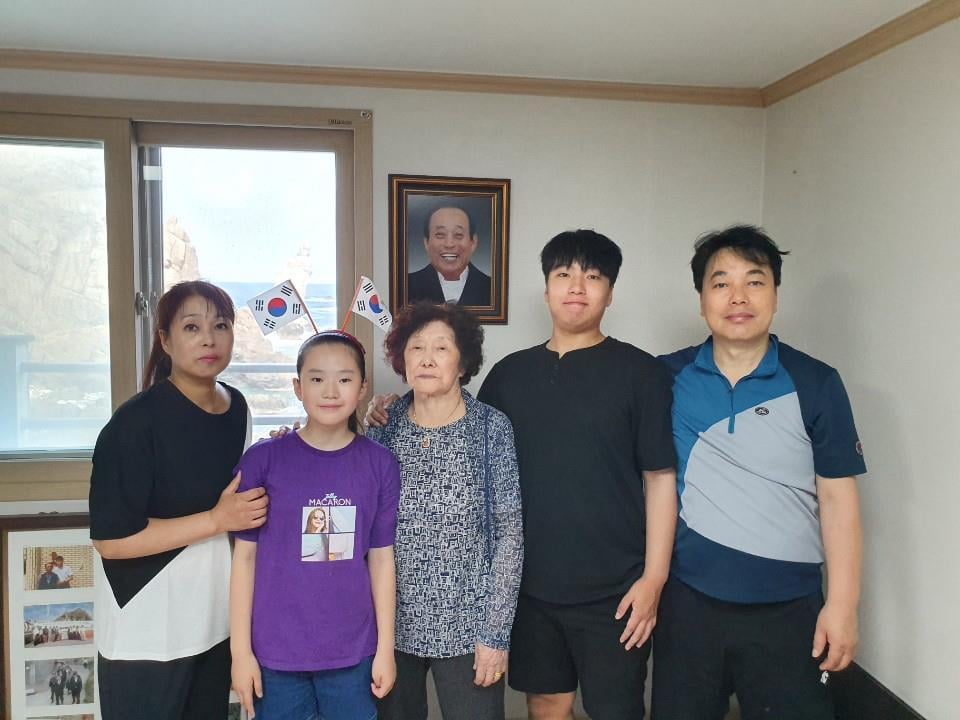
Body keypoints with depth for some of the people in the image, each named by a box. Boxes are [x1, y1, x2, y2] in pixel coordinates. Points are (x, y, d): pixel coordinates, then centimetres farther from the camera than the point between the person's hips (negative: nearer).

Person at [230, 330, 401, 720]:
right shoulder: (263, 459, -8)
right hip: (276, 653, -1)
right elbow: (245, 555, -3)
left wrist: (386, 648, 2)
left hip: (353, 653, 1)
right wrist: (241, 649, -3)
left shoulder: (380, 465, -4)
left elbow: (381, 558, 1)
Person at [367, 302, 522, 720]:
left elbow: (509, 532, -7)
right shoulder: (381, 428, -1)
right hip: (390, 625, 3)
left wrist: (496, 632, -9)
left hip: (468, 627, -2)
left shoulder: (493, 428, -7)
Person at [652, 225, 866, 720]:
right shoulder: (667, 378, -2)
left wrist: (842, 603, -6)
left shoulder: (816, 384, -5)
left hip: (788, 605, -1)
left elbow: (836, 497, -3)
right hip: (688, 597, 1)